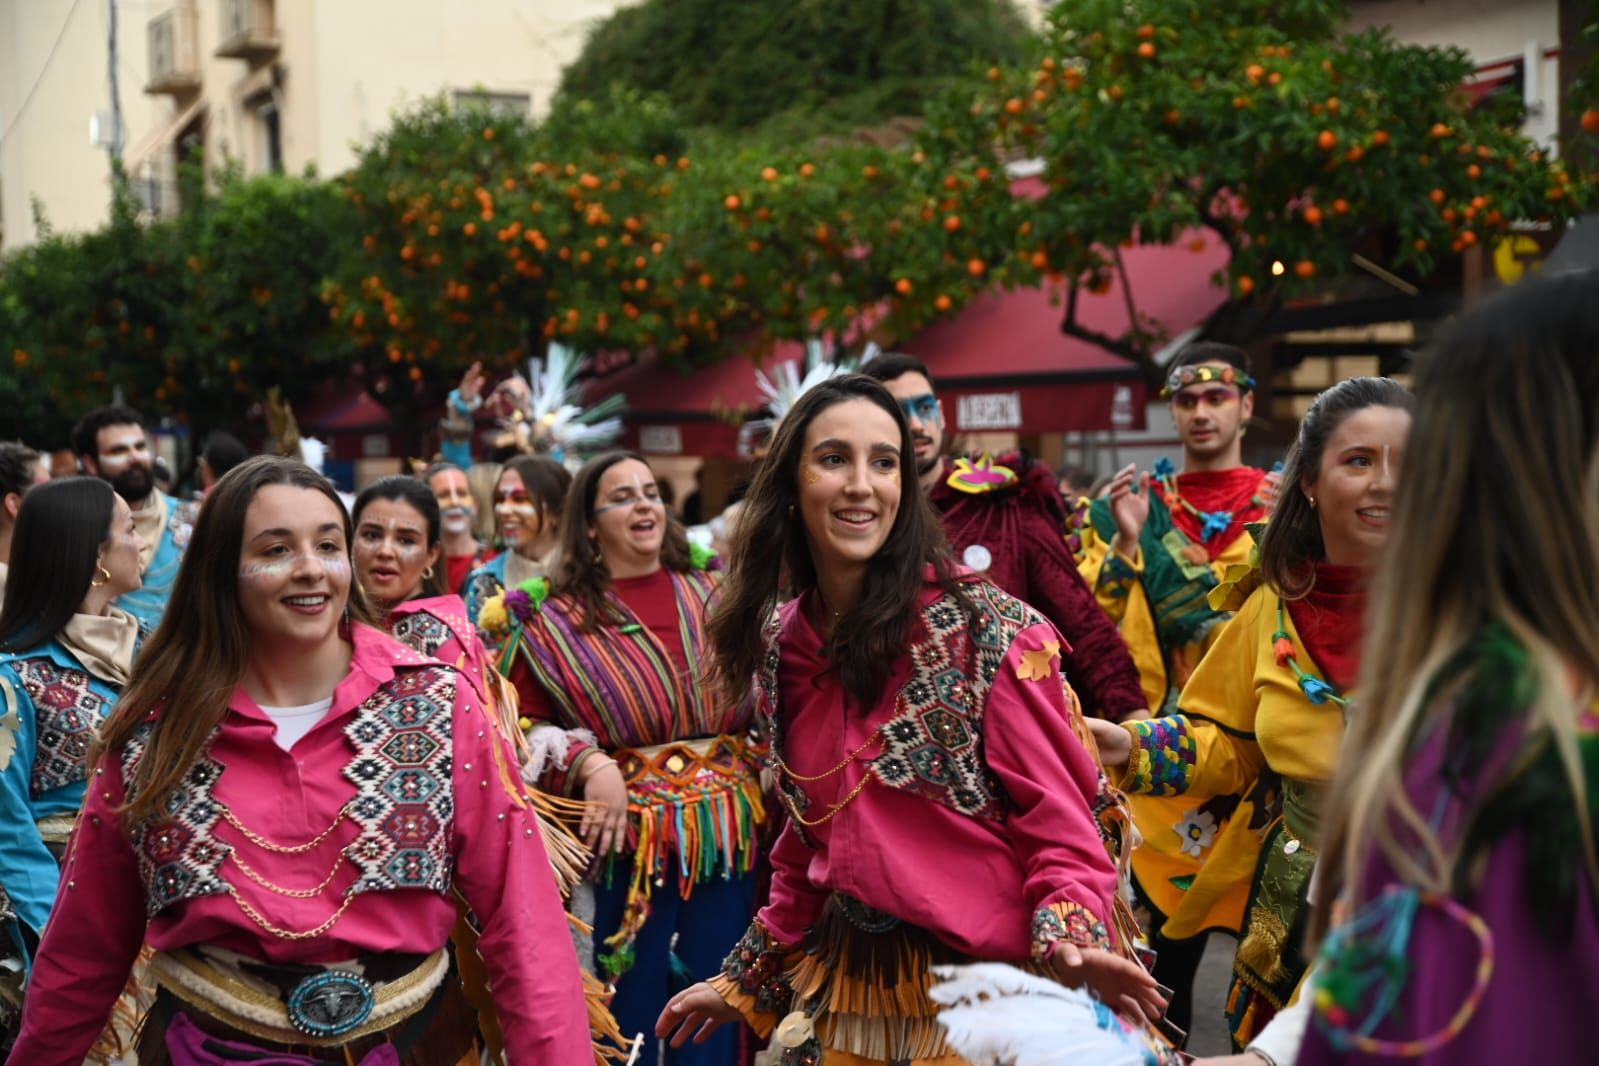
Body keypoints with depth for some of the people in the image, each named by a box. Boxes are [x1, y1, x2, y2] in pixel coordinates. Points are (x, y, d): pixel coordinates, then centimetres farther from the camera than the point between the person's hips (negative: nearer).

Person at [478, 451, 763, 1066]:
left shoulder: (714, 595, 8)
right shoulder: (556, 619, -2)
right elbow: (526, 726, -5)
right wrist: (590, 764, -20)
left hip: (729, 826, 3)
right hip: (629, 828, -3)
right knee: (635, 1004, 6)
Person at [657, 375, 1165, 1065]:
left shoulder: (985, 631, -13)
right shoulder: (783, 644, 3)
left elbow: (1054, 816, -13)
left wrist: (1071, 942, -30)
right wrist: (747, 978, 17)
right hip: (845, 986, 5)